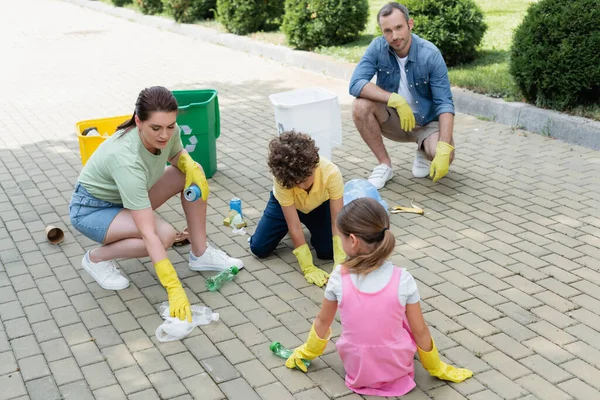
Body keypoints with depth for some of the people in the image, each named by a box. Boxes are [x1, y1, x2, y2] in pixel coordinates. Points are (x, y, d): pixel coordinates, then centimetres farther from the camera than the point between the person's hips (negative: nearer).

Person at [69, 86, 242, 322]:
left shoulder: (168, 131, -21)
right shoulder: (127, 159, -40)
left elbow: (177, 154, 7)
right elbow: (148, 234, -41)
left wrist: (192, 167, -18)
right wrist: (174, 289, -44)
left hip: (126, 197, 7)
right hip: (91, 209, -7)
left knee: (194, 177, -12)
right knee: (165, 234, -30)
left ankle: (200, 254, 0)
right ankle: (97, 258, -6)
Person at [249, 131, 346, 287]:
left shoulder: (331, 172, -40)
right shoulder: (281, 179, -39)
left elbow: (337, 221, -36)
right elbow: (294, 225, -35)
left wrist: (340, 263, -43)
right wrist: (308, 267, -38)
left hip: (319, 205, 0)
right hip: (284, 204, 0)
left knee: (327, 251, -17)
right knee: (259, 248, -10)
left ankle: (313, 231, 16)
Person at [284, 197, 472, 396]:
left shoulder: (339, 278, -20)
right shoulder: (403, 279, -22)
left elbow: (323, 321, -3)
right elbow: (420, 331, -11)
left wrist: (307, 353, 18)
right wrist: (437, 369, 8)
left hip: (355, 367, 1)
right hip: (397, 367, -1)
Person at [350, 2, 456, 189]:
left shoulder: (430, 54, -21)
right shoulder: (377, 47, -15)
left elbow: (445, 104, -23)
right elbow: (355, 84, -26)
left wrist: (444, 149, -35)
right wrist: (395, 100, -37)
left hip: (427, 121, -2)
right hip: (394, 119, 2)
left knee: (443, 156, -31)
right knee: (361, 106, -27)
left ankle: (424, 152, 9)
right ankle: (385, 164, -8)